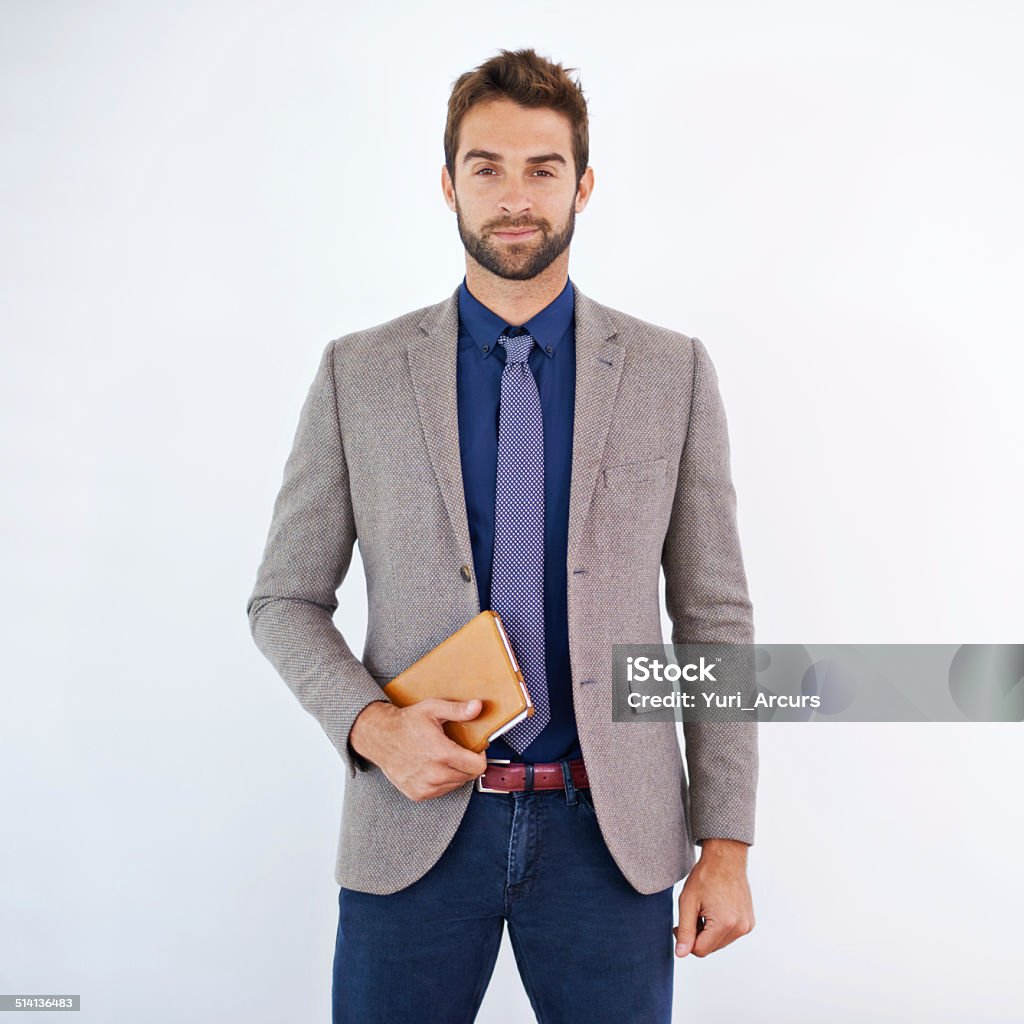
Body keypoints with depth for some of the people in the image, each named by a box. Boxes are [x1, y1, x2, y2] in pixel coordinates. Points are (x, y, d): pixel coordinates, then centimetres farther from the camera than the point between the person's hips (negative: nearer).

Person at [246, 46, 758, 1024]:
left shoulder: (673, 372, 1)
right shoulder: (357, 373, 0)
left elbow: (713, 615, 2)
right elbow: (285, 598, 5)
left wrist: (726, 845, 0)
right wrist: (370, 723, -13)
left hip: (610, 832, 0)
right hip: (414, 823, 0)